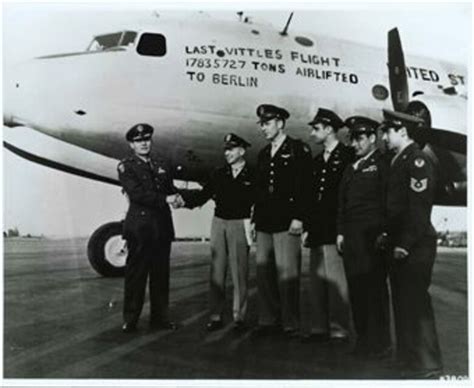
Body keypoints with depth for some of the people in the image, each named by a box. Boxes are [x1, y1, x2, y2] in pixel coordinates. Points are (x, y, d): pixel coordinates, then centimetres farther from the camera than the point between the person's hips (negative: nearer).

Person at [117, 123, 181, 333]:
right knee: (136, 274, 0)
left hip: (162, 227, 5)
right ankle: (130, 320, 10)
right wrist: (164, 199, -18)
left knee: (161, 274, 8)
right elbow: (136, 193, -13)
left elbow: (170, 190, 13)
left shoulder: (161, 166, 18)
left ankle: (160, 318, 18)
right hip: (139, 227, -5)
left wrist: (178, 197, -11)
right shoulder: (126, 167, 0)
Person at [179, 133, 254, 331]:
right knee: (216, 271, 4)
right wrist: (183, 198, -9)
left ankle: (239, 316, 9)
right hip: (219, 222, 4)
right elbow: (203, 195, 5)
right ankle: (215, 316, 9)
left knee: (239, 272, 0)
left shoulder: (252, 175, -1)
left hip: (239, 224, -4)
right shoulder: (219, 174, 10)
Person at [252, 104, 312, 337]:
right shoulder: (263, 154, 20)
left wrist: (298, 217, -16)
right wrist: (254, 219, 16)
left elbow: (304, 185, -10)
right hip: (264, 224, 7)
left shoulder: (298, 149, -1)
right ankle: (268, 321, 17)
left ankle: (291, 324, 3)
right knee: (263, 272, 8)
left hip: (286, 223, -7)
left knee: (287, 273, -7)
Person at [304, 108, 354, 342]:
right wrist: (307, 227, 13)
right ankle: (318, 329, 15)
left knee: (336, 281, -5)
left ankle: (339, 330, 3)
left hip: (336, 231, -7)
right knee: (316, 281, 8)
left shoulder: (348, 156, -3)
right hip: (317, 232, 8)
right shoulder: (317, 161, 20)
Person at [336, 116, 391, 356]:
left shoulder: (382, 165, -1)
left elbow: (387, 201, -8)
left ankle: (379, 343, 7)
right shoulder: (351, 169, 20)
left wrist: (383, 233, -14)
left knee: (375, 289, -3)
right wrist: (341, 232, 12)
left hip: (372, 237, -7)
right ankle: (362, 339, 18)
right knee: (356, 289, 8)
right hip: (351, 237, 7)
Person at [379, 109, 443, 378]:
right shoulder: (399, 161, 15)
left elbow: (418, 207, -20)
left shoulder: (417, 161, -14)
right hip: (400, 244, 10)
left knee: (415, 304, -3)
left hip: (415, 247, -10)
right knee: (403, 302, 15)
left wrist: (405, 244, -20)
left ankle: (427, 367, 9)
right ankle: (408, 358, 28)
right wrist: (387, 235, 13)